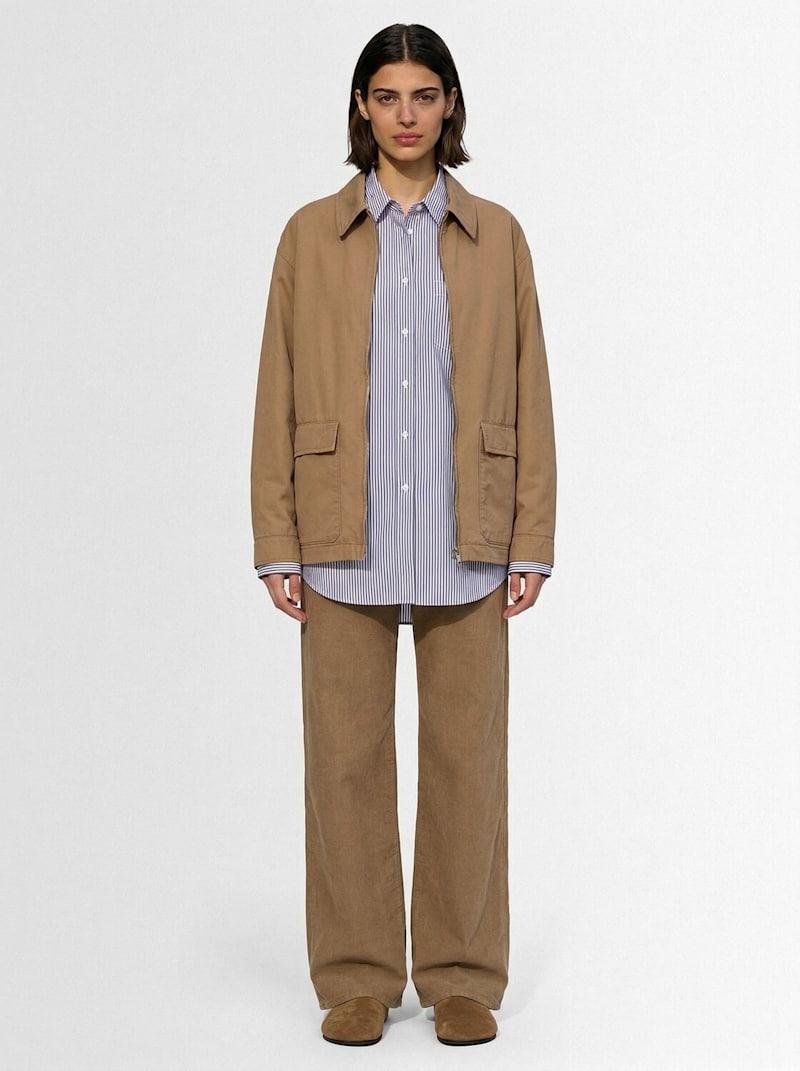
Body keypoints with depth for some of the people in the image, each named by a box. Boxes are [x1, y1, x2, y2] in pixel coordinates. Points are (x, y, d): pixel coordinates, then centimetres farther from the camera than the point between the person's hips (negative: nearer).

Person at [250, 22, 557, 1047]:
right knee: (347, 759, 3)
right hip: (345, 540, 0)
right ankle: (357, 977, 15)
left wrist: (532, 540, 0)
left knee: (466, 756, 4)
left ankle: (461, 975, 16)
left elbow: (529, 394, 6)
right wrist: (277, 544, -2)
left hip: (465, 541, 1)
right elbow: (279, 395, 4)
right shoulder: (311, 234, 6)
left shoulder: (496, 235, 8)